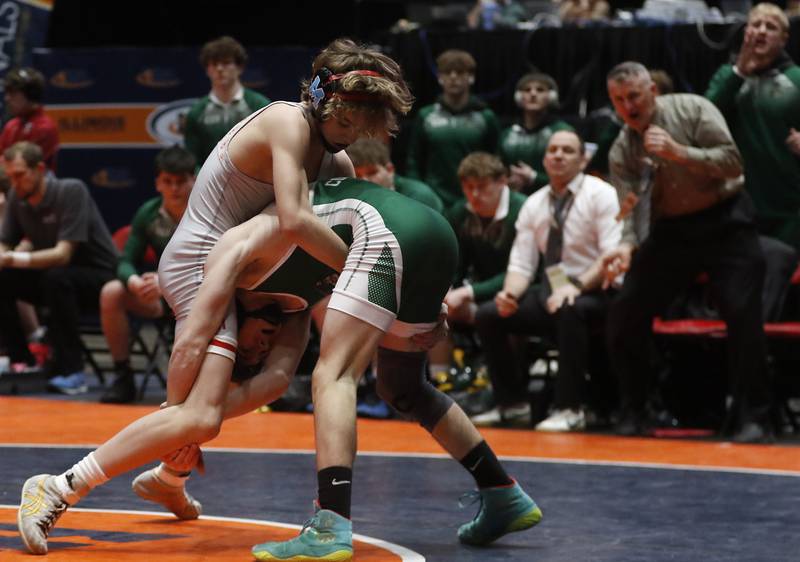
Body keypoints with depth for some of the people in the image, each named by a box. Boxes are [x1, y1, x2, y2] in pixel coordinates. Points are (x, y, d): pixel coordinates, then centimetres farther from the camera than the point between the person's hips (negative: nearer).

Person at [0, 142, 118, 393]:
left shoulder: (72, 191, -21)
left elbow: (62, 254, -28)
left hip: (100, 276, -6)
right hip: (51, 275, 6)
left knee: (56, 278, -36)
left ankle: (71, 371, -30)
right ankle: (22, 361, -4)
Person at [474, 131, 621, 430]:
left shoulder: (600, 195, -7)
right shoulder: (533, 205, 8)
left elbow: (613, 256, -17)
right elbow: (521, 264, 6)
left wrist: (576, 286, -30)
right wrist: (510, 294, -16)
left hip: (592, 292, -6)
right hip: (550, 291, 6)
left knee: (569, 310, -38)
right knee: (487, 315, -11)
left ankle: (570, 409, -29)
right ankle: (510, 402, 4)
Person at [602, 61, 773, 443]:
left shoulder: (692, 110, -12)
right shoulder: (622, 151, -2)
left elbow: (732, 162, -18)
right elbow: (633, 210, -9)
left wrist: (678, 152, -30)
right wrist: (628, 245, -31)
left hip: (724, 221, -4)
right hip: (671, 230, 4)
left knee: (742, 313, -16)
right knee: (625, 314, -3)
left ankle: (754, 419, -7)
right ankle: (632, 413, 12)